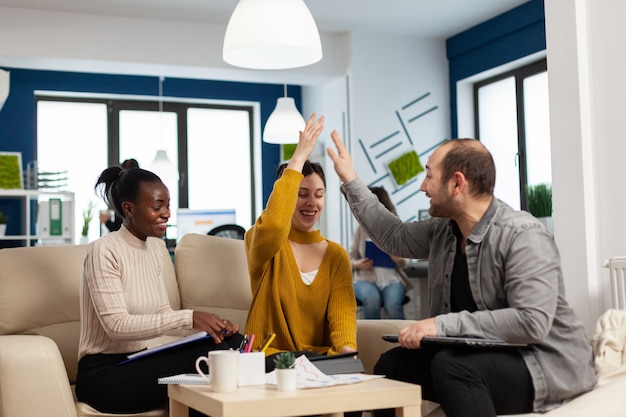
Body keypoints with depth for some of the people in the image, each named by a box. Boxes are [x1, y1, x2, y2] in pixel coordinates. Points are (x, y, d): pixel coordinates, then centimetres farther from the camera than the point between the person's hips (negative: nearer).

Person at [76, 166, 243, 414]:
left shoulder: (155, 247, 9)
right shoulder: (103, 251, -15)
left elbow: (163, 313, 7)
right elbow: (116, 325, -24)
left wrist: (205, 324, -12)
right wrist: (189, 318, -31)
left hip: (137, 362, 7)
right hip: (102, 374, -7)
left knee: (231, 343, -14)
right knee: (202, 361, -26)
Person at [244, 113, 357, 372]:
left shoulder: (337, 255, 10)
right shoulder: (259, 242, -2)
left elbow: (342, 311, -5)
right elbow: (273, 226, -28)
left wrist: (347, 349, -28)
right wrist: (298, 158, -24)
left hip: (321, 358, 4)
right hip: (270, 359, -4)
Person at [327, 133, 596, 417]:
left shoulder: (522, 236, -21)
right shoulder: (443, 230, 3)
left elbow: (532, 322, -31)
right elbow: (394, 237, 22)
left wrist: (443, 323, -32)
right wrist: (351, 182, 20)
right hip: (481, 356, 8)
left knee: (451, 364, -32)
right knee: (391, 365, -1)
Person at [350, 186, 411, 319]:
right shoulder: (361, 229, 6)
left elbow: (403, 263, 7)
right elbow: (351, 258, 9)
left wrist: (400, 260, -18)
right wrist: (358, 264, -14)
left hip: (391, 278, 0)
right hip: (366, 278, 0)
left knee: (392, 303, -33)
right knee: (372, 299, -35)